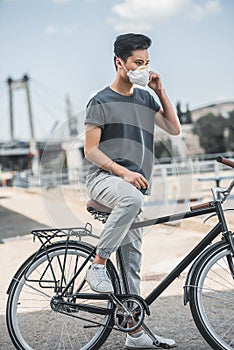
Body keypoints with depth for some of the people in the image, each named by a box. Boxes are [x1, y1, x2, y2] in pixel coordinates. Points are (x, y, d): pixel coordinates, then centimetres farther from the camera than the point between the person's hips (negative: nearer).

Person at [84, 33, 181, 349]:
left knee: (132, 261, 5)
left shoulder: (145, 97, 16)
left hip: (132, 183, 6)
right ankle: (97, 266, -24)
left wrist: (160, 91, 4)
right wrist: (123, 171, -20)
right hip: (103, 178, -6)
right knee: (132, 198, -40)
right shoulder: (101, 102, -3)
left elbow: (174, 128, 11)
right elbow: (90, 150, -7)